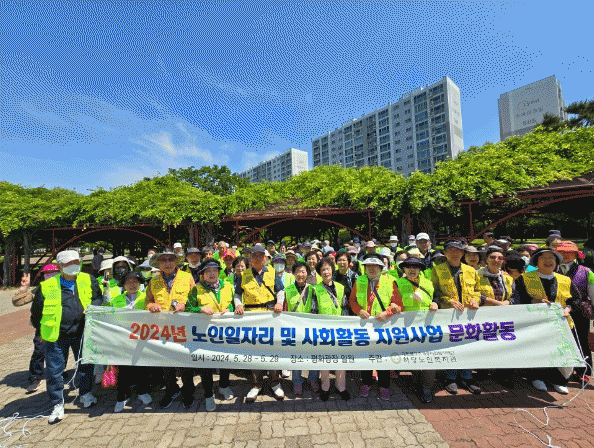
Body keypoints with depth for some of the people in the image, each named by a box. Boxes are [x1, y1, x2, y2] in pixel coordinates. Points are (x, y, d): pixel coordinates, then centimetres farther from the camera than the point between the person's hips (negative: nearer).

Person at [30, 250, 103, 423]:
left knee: (86, 364, 13)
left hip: (82, 332, 1)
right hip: (56, 336, -1)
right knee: (54, 370, 5)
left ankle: (86, 394, 35)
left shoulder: (88, 280, 0)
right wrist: (42, 331, 6)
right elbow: (36, 311, 8)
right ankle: (58, 404, 26)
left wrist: (92, 307, -11)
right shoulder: (47, 286, -3)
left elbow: (98, 298, 9)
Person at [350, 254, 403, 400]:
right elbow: (352, 300, 5)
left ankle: (384, 387, 29)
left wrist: (387, 313, -19)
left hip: (384, 324, -1)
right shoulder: (359, 281, 4)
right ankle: (366, 384, 33)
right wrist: (359, 310, -13)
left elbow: (398, 303, -5)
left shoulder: (390, 281, -2)